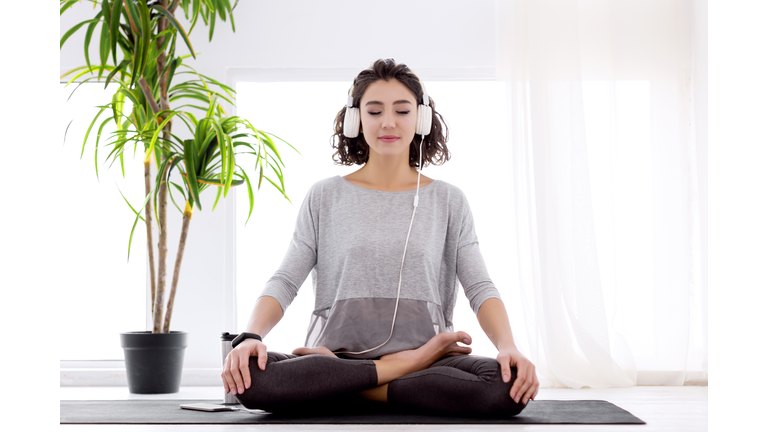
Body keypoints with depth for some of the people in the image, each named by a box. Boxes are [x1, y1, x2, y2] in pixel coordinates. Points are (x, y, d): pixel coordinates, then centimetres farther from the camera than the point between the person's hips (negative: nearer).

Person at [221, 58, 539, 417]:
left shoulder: (447, 200, 13)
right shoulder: (325, 197, 12)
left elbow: (480, 287, 4)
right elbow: (284, 281, 5)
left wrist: (508, 346, -17)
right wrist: (251, 336, -16)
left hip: (426, 353, 0)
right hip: (335, 355, 0)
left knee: (509, 387, -32)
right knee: (250, 376, -32)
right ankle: (411, 363, -18)